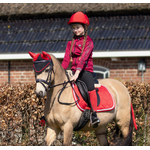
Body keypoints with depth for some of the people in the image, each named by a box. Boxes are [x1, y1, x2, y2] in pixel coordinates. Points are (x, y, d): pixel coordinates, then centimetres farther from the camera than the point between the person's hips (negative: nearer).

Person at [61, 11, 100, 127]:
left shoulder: (88, 42, -4)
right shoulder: (71, 43, 14)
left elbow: (84, 58, -15)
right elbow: (66, 59, 9)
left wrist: (77, 73, -26)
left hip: (86, 71, -6)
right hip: (74, 71, 6)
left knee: (90, 86, -30)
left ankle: (94, 114, -32)